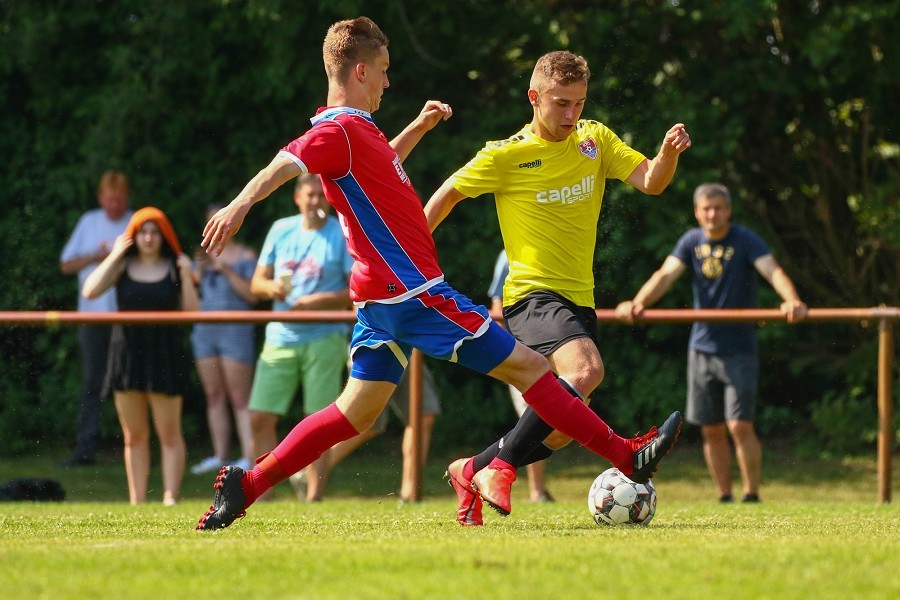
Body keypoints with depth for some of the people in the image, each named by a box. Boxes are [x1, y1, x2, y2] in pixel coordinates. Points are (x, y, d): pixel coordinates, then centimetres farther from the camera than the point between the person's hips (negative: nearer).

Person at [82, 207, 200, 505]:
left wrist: (186, 276, -14)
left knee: (169, 433, -4)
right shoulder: (122, 266, 6)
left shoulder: (174, 268, 2)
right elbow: (90, 291, -8)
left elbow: (192, 311, -3)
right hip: (127, 354, 2)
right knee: (134, 435, 7)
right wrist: (114, 257, -8)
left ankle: (170, 497, -6)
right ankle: (137, 500, 10)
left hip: (164, 356, -2)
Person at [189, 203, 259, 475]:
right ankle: (220, 456, 10)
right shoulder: (204, 256, 16)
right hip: (205, 331, 6)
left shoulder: (245, 256, 0)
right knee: (213, 395, 6)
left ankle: (248, 458, -13)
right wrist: (199, 270, -3)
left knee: (239, 398, -10)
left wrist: (228, 271, -15)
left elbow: (253, 295, -9)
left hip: (235, 330, -6)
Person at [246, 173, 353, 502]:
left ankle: (314, 495, 1)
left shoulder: (343, 235, -1)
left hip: (324, 339, -4)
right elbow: (256, 283, 14)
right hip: (280, 338, 4)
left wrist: (322, 300, -17)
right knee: (260, 418, -2)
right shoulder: (281, 230, 11)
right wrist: (271, 287, -9)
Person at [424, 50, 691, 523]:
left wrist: (668, 153, -24)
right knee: (586, 370, -34)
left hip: (579, 300, 7)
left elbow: (650, 182, -3)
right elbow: (448, 195, 6)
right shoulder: (505, 156, -6)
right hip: (532, 296, -7)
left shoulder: (594, 139, 8)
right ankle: (501, 466, -24)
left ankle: (473, 470, 27)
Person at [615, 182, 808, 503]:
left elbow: (772, 271, -23)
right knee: (711, 430, 8)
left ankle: (752, 495, -1)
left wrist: (792, 299, -44)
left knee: (740, 425, -12)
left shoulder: (745, 240, -9)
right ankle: (724, 498, 18)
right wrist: (638, 302, -27)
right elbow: (666, 274, -8)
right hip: (702, 347, 4)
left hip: (740, 350, -4)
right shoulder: (691, 242, 3)